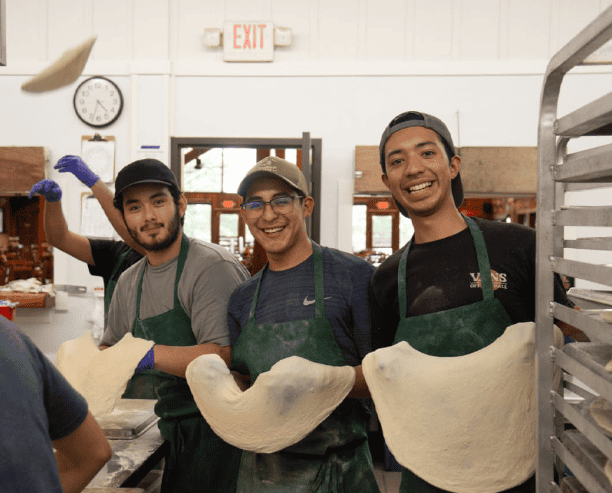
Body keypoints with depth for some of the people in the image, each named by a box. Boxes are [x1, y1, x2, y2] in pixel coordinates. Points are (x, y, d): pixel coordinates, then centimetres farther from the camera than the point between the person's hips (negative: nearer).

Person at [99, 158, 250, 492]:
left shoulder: (213, 267, -17)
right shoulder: (129, 283, 10)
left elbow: (225, 355, -25)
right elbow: (111, 348, 24)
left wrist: (150, 354, -30)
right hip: (176, 433, 7)